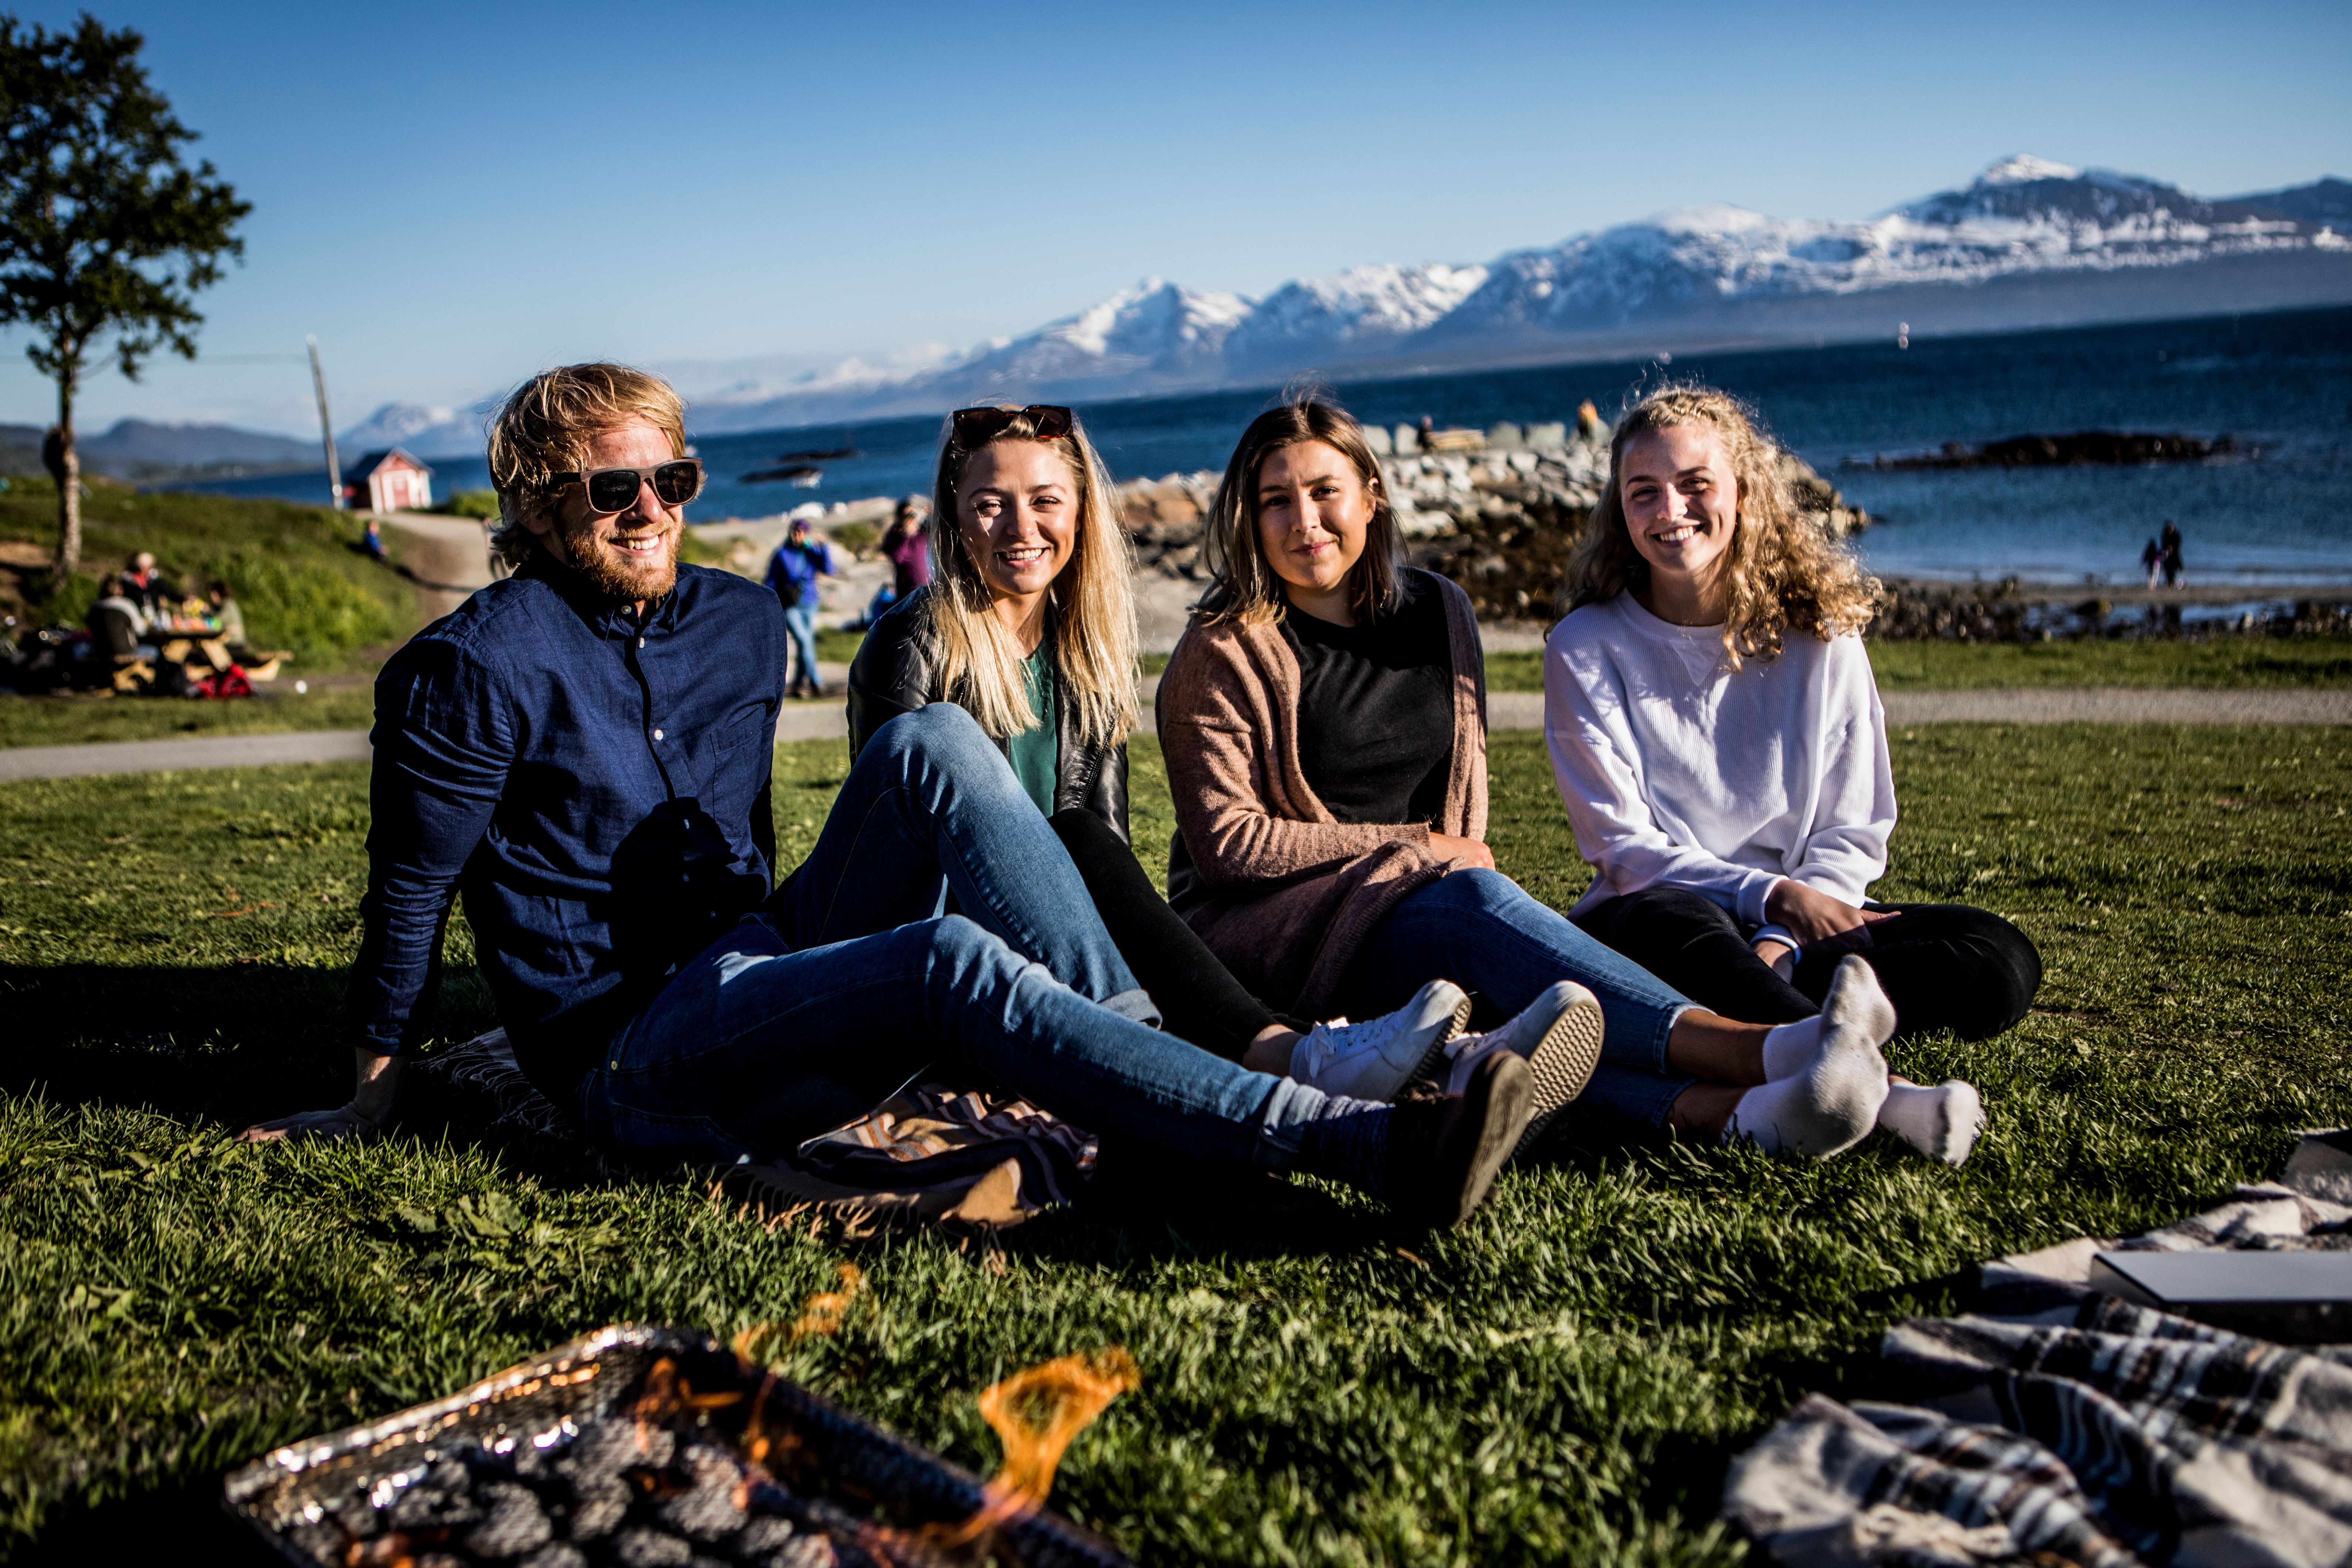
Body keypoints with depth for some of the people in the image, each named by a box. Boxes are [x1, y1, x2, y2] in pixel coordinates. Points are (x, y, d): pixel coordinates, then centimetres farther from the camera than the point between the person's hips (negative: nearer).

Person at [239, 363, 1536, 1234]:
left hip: (763, 968, 6)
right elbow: (410, 890, -2)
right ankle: (1366, 1144, -45)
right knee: (953, 962, -34)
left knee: (932, 740, -18)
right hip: (633, 1054, -6)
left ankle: (1150, 1051, -26)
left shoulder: (742, 622, 11)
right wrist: (371, 1099, 5)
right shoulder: (473, 669, -8)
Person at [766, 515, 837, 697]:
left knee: (808, 642, 8)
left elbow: (829, 570, -11)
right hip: (790, 607, -3)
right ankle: (815, 683, -15)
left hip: (809, 604, 4)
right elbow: (771, 581, 4)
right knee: (804, 641, -17)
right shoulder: (781, 554, -3)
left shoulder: (812, 552, 3)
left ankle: (799, 684, 21)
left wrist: (824, 547, -16)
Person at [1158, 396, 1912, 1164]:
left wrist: (1460, 857, 0)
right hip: (1260, 925, -4)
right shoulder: (1221, 656, -4)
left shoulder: (1438, 613, 12)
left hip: (1424, 914, 5)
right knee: (1473, 902, -33)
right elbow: (1224, 843, -9)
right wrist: (1410, 846, -8)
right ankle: (1757, 1055, -48)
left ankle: (1740, 1110, -56)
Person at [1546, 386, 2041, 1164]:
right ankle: (1871, 1091, -56)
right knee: (1681, 927, -39)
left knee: (2001, 962, -20)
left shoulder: (1820, 633, 4)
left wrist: (1775, 945, -17)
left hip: (1799, 923, 4)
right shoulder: (1587, 647, -2)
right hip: (1646, 921, -3)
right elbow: (1623, 847, -8)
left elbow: (1853, 833, 2)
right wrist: (1770, 896, -23)